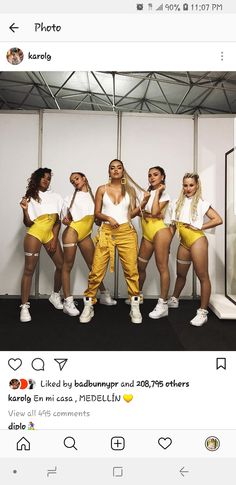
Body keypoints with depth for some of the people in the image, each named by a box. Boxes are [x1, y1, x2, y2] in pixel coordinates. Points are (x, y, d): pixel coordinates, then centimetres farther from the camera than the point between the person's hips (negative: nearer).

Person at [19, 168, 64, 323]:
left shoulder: (55, 197, 8)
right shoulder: (30, 197, 4)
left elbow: (57, 221, 8)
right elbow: (28, 224, 1)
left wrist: (54, 240, 1)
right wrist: (25, 210, -16)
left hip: (50, 235, 3)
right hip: (34, 234, -3)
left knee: (61, 265, 3)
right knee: (29, 269, -7)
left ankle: (55, 295, 25)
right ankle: (24, 306, -3)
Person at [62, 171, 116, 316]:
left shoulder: (93, 195, 13)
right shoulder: (72, 197, 6)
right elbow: (68, 216, 8)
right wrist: (66, 221, -12)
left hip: (86, 235, 3)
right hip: (72, 231, -3)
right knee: (68, 266, -3)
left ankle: (104, 295, 23)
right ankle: (68, 302, -1)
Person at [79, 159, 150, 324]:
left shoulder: (130, 190, 13)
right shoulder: (102, 189, 10)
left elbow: (132, 214, 9)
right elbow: (97, 213, 7)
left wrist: (144, 203, -5)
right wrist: (108, 218, -11)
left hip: (127, 232, 1)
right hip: (106, 232, 0)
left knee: (131, 269, -5)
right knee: (97, 270, -5)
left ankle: (135, 306, 9)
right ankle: (88, 306, 9)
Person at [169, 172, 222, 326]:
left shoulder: (202, 203, -1)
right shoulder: (178, 203, 13)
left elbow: (218, 220, -8)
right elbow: (174, 224, 16)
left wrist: (199, 227, -11)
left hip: (197, 240, -5)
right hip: (183, 242, 5)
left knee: (203, 276, -3)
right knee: (181, 274, 17)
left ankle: (203, 312, 3)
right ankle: (174, 300, 36)